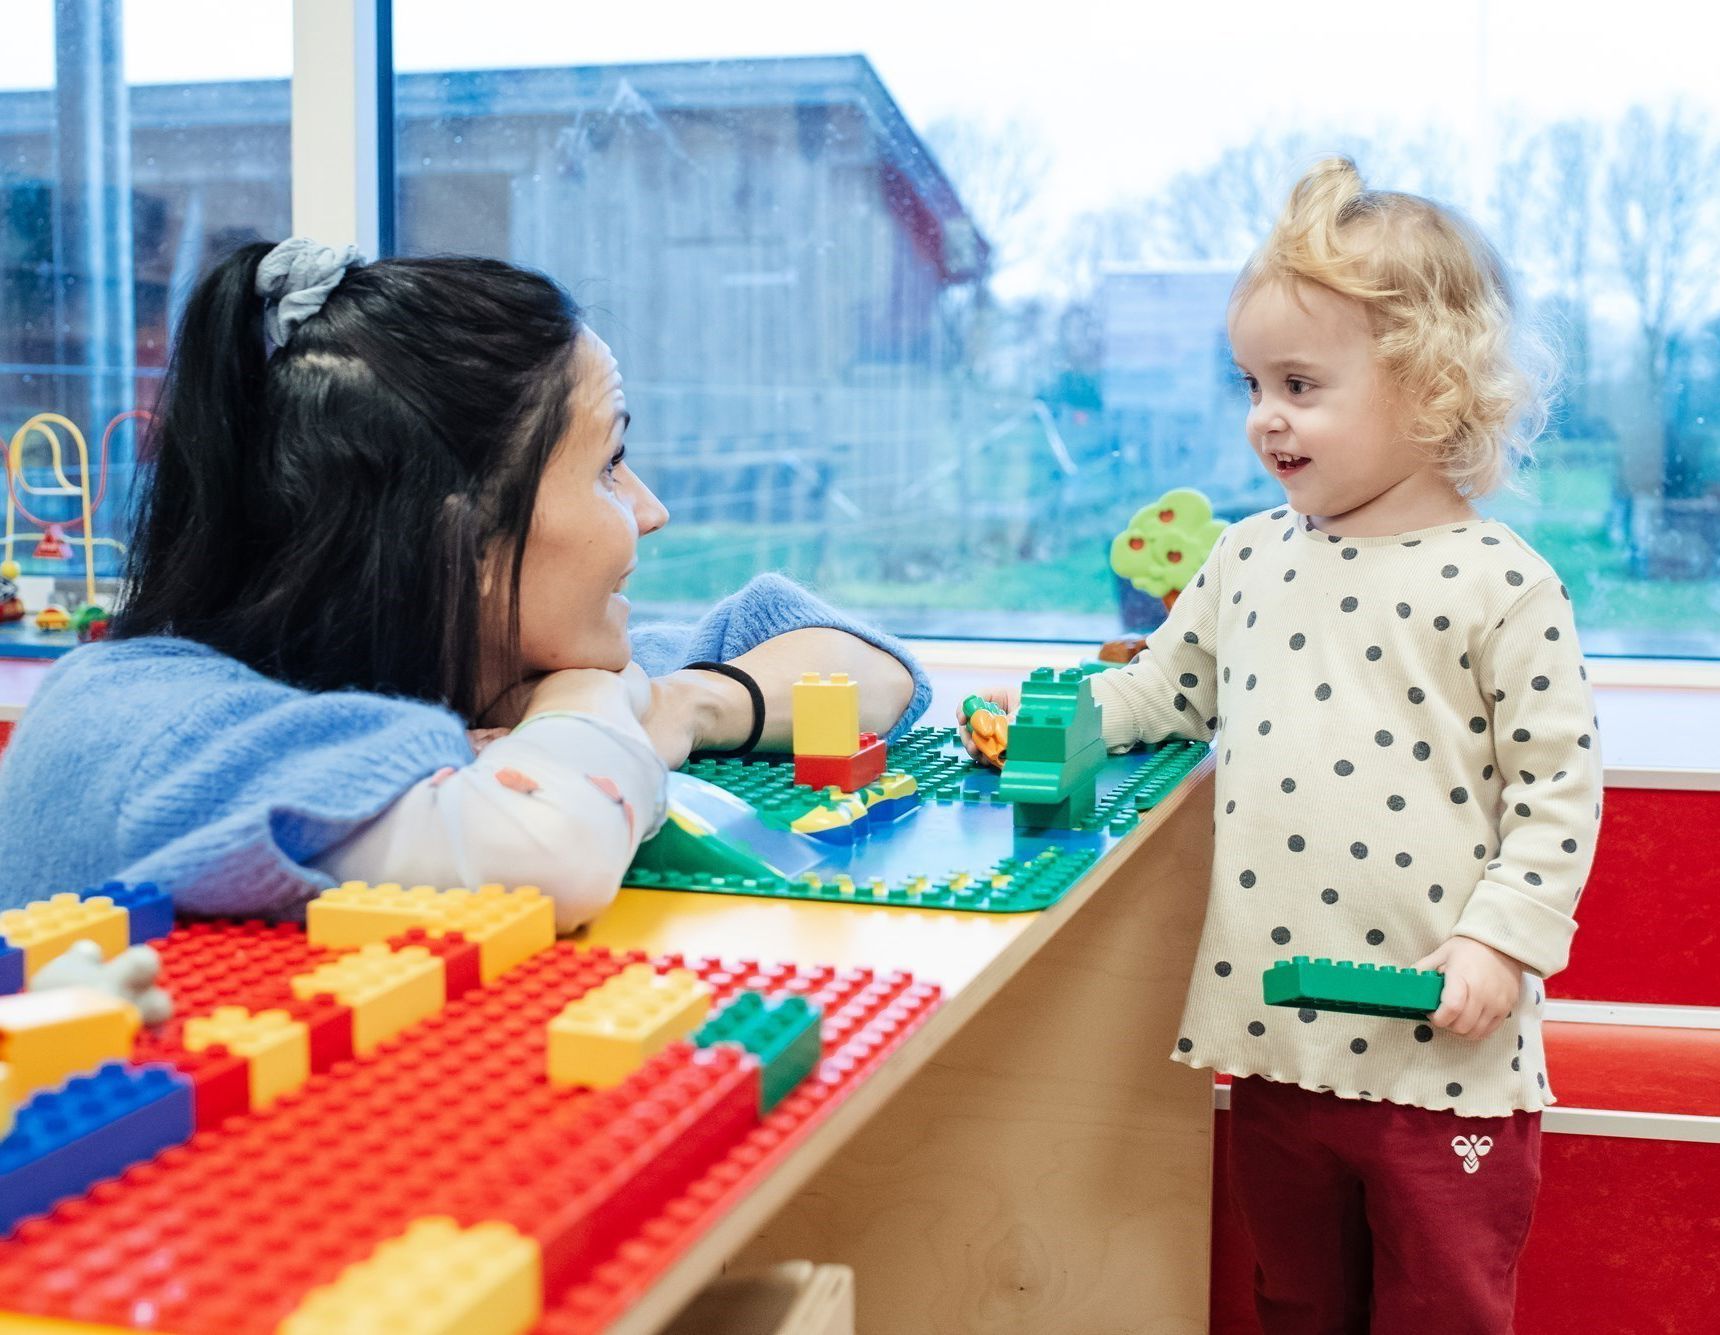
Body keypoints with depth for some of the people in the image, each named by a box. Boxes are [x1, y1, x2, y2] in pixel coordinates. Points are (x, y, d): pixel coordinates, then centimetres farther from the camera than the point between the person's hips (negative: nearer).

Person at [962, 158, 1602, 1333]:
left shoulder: (1498, 583, -9)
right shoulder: (1250, 558, 7)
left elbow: (1559, 785, -8)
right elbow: (1168, 688, 20)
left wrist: (1500, 936, -16)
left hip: (1442, 1050, -5)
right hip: (1277, 1036, 5)